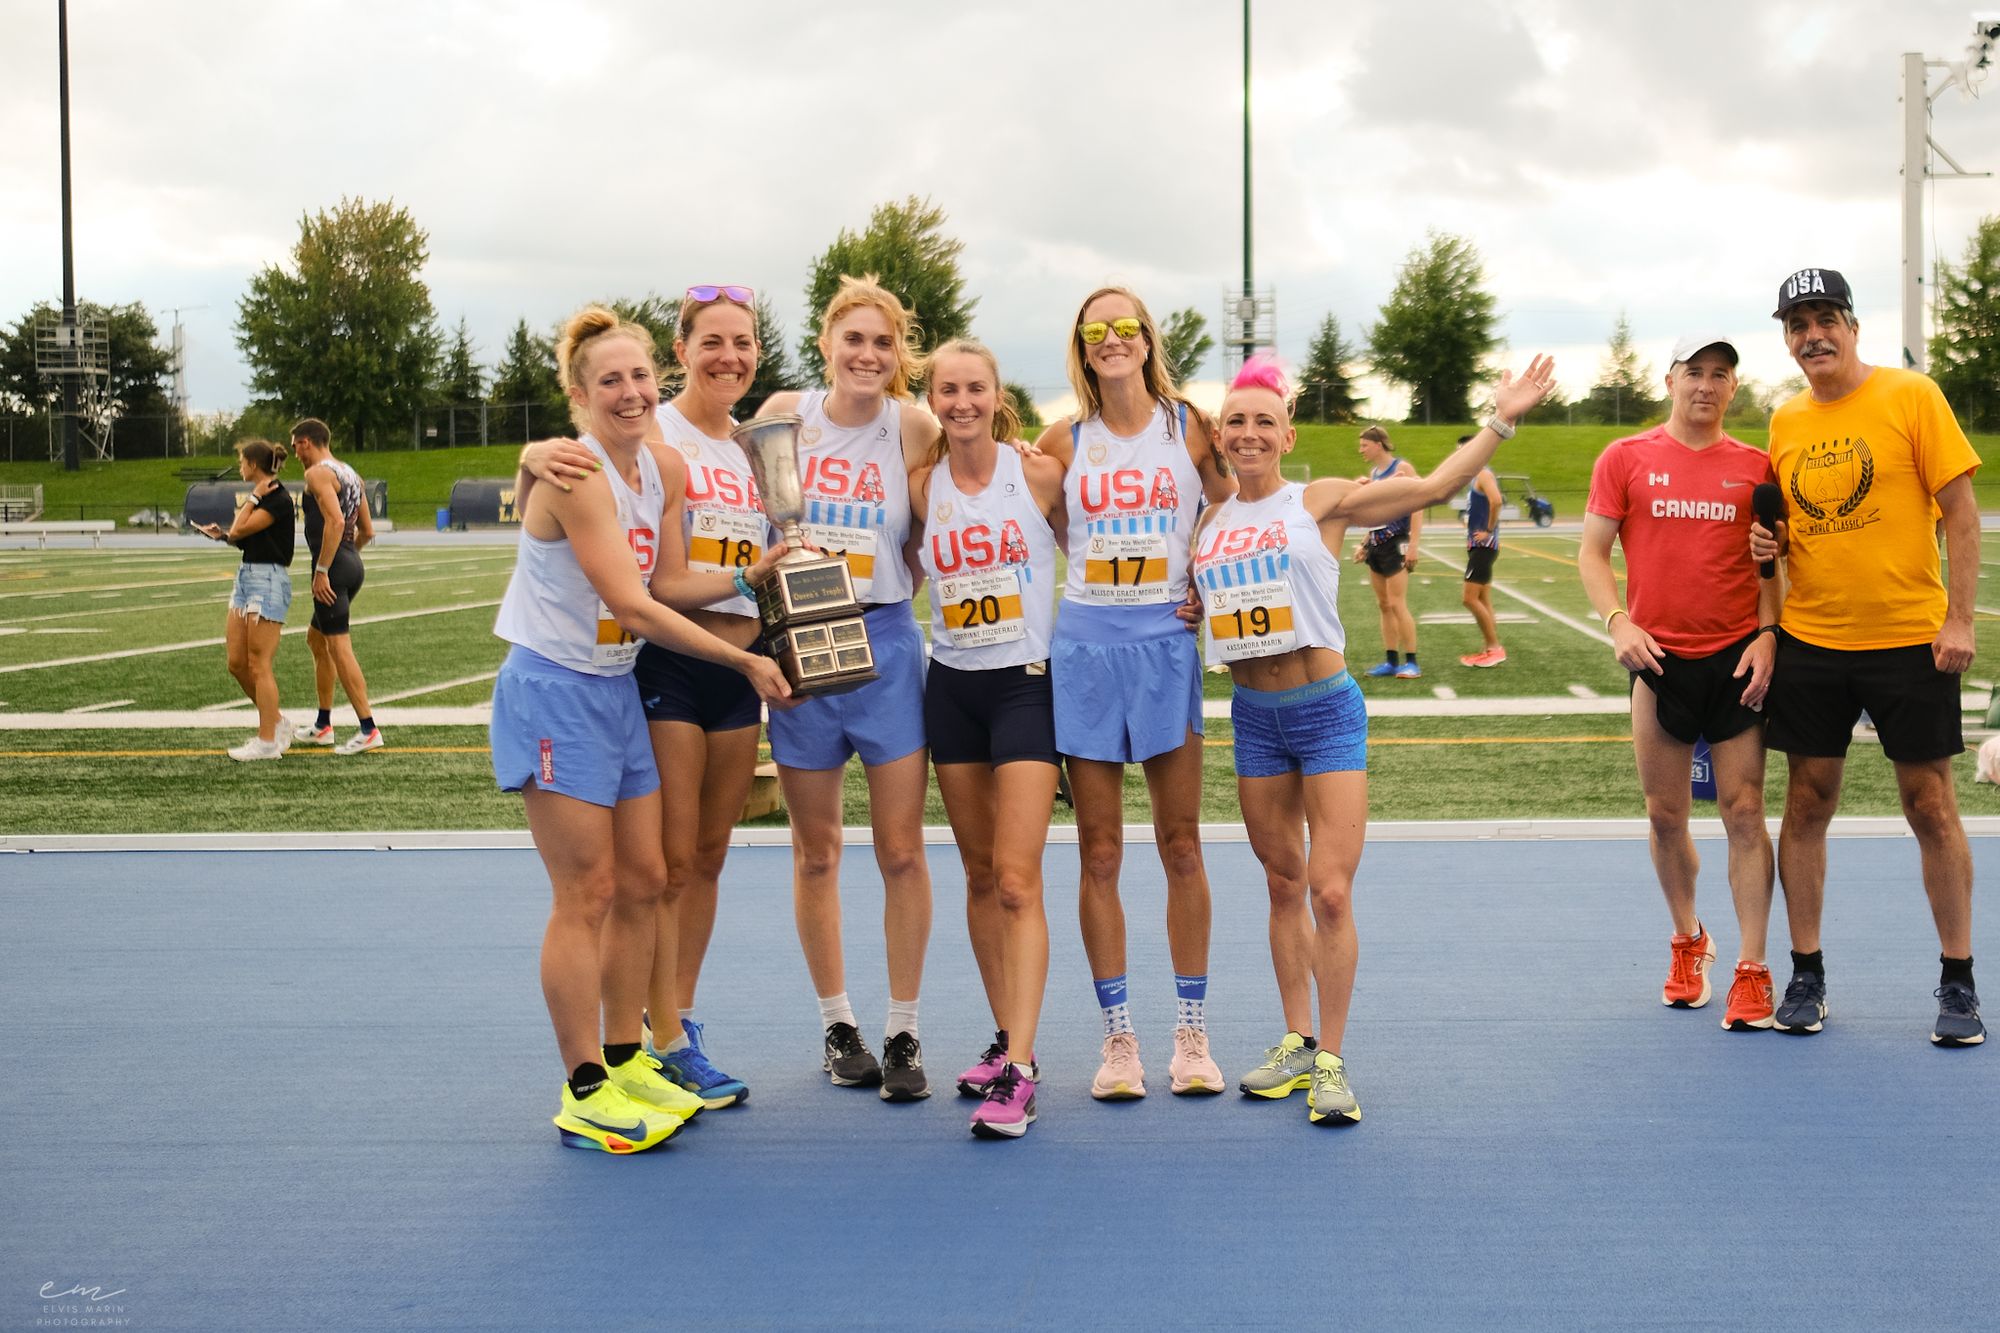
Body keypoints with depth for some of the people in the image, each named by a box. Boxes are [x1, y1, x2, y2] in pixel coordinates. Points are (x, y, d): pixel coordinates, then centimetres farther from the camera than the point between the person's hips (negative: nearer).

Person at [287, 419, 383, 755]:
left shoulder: (317, 473, -11)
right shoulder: (350, 474, 18)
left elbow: (335, 521, -25)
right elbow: (367, 531, 19)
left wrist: (322, 570, -24)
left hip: (333, 569, -10)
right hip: (352, 564, 10)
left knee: (339, 647, -9)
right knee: (316, 639, 20)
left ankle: (369, 730, -11)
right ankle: (323, 725, 26)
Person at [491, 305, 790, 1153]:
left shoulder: (654, 468, 7)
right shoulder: (573, 473, -18)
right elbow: (630, 605, -21)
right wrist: (743, 661, -17)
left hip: (616, 688, 8)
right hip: (554, 692, -8)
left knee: (642, 883, 10)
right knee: (587, 893, -6)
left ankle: (626, 1063, 22)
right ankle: (584, 1094, 3)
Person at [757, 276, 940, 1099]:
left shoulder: (912, 427, -3)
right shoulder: (785, 415, -1)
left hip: (885, 644, -1)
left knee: (901, 851, 0)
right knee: (815, 853, 9)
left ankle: (903, 1034, 12)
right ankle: (838, 1026, 23)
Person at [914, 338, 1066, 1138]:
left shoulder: (1039, 474, -6)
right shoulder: (922, 487, 4)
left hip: (1026, 682, -4)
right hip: (952, 687, 4)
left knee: (1016, 878, -12)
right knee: (980, 875, 11)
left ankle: (1019, 1071, -12)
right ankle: (1006, 1038, 23)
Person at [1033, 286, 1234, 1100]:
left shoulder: (1189, 428, 3)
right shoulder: (1064, 441, 5)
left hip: (1166, 644, -1)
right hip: (1085, 648, 1)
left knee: (1181, 849, 3)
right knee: (1099, 855, 3)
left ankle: (1191, 1033, 14)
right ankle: (1118, 1038, 12)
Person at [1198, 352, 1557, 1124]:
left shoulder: (1321, 501, -2)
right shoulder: (1209, 523, 9)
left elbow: (1432, 487, -5)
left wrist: (1500, 422, -8)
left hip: (1326, 711, -4)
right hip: (1253, 716, 4)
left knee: (1330, 891, -10)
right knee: (1284, 886, 12)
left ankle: (1330, 1061, 0)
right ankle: (1297, 1042, 24)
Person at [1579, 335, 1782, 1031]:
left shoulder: (1755, 467, 5)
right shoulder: (1625, 459, 3)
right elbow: (1593, 552, 3)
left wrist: (1767, 635, -6)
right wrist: (1618, 623, -11)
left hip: (1737, 660, 0)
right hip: (1659, 659, 0)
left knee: (1743, 812, -3)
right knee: (1665, 815, 8)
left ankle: (1751, 971, 3)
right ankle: (1688, 942, 29)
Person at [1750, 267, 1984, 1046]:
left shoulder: (1911, 396, -5)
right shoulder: (1785, 421, 8)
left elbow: (1960, 509, -7)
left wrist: (1958, 618, -13)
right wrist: (1764, 541, -3)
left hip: (1909, 639, -4)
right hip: (1810, 640, 4)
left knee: (1931, 807, 2)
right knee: (1807, 804, 5)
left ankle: (1958, 983, 14)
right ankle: (1806, 975, 16)